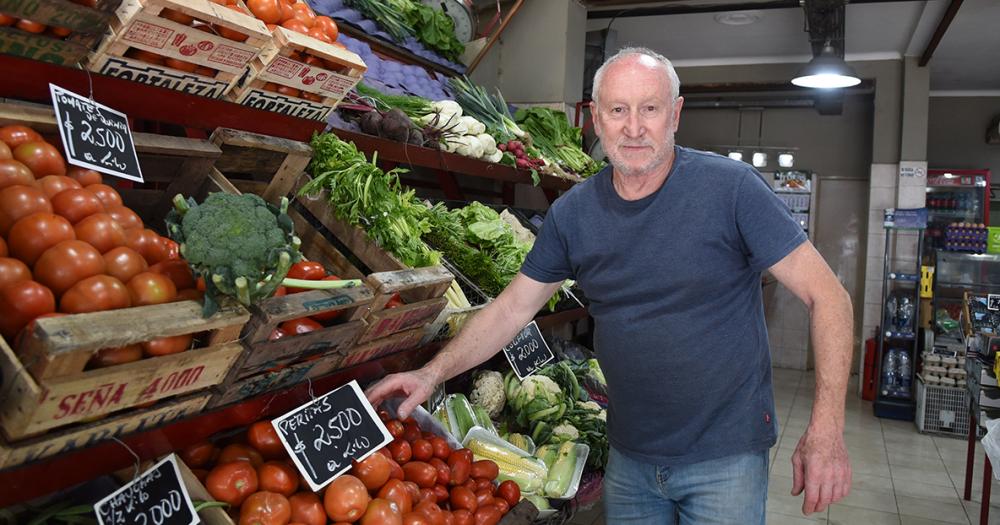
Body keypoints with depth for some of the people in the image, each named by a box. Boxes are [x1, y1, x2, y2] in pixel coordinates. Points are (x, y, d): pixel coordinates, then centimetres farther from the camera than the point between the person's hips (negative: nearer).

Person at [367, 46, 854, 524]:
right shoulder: (572, 213, -3)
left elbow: (827, 296, -14)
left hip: (725, 456, -3)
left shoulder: (730, 187, -15)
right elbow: (512, 308, 3)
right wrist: (433, 373, -8)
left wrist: (825, 430, -21)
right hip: (629, 456, 4)